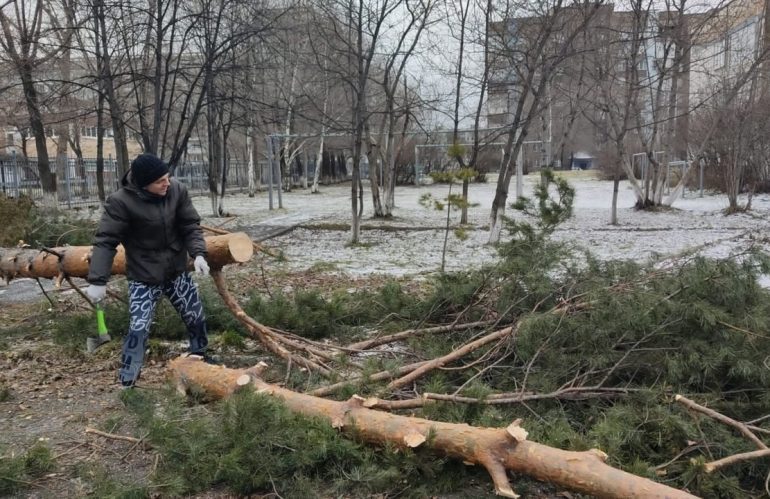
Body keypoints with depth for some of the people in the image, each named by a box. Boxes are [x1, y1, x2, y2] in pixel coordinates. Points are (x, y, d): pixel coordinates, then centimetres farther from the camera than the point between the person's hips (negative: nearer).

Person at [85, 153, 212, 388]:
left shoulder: (177, 191, -12)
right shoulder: (120, 201, -23)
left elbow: (191, 226, -6)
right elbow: (105, 241, -21)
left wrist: (198, 253, -24)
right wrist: (97, 280, -27)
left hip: (177, 270, 5)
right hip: (144, 276, -4)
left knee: (196, 317, 15)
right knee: (139, 327, -10)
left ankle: (199, 355, 42)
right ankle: (127, 381, 6)